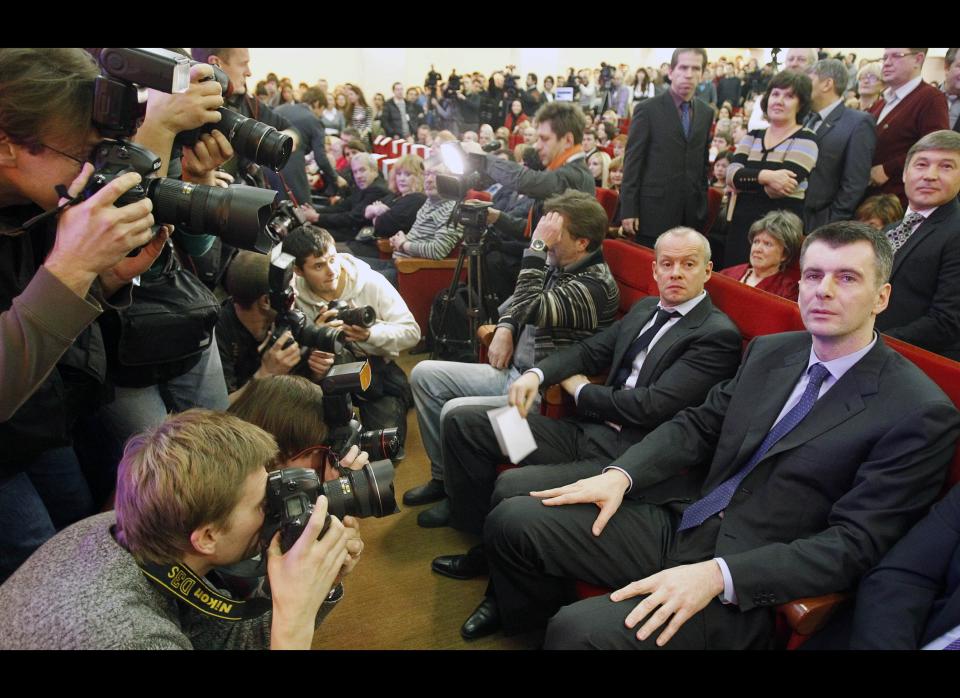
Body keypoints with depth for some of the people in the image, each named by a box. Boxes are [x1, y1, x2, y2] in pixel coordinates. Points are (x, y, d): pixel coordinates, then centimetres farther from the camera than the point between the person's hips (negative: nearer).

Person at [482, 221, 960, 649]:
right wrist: (621, 474, -7)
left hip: (746, 585, -6)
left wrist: (717, 575, -25)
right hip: (678, 522, 6)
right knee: (513, 519, -6)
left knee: (580, 631, -28)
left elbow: (853, 544, -15)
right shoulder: (769, 351, 9)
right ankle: (533, 628, 19)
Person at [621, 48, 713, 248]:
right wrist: (629, 210, -11)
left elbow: (703, 162, 17)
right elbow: (632, 161, -6)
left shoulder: (706, 112, 11)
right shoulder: (647, 109, -4)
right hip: (654, 210, -4)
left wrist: (703, 202, 12)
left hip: (692, 213, 4)